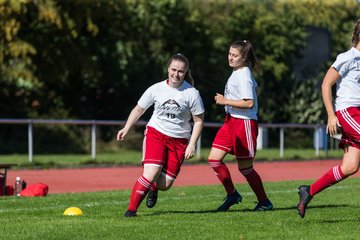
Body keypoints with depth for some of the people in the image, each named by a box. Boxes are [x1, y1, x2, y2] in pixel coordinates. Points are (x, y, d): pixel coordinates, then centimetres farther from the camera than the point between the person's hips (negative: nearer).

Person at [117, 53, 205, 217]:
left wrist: (192, 144, -7)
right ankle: (131, 209, -11)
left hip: (179, 140, 0)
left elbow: (198, 121, 1)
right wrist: (126, 128, -2)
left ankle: (154, 188, 35)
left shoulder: (191, 93, -7)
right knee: (151, 174, -21)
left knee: (165, 185, -3)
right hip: (155, 134, 0)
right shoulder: (156, 89, -3)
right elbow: (139, 109, 10)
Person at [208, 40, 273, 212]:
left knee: (245, 167, 0)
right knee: (214, 159, 1)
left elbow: (249, 103, -24)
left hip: (244, 123, -9)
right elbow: (254, 86, 27)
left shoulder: (243, 76, -17)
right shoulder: (236, 72, 11)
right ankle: (232, 194, 13)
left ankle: (264, 202, 14)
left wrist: (225, 101, -20)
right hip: (230, 121, 9)